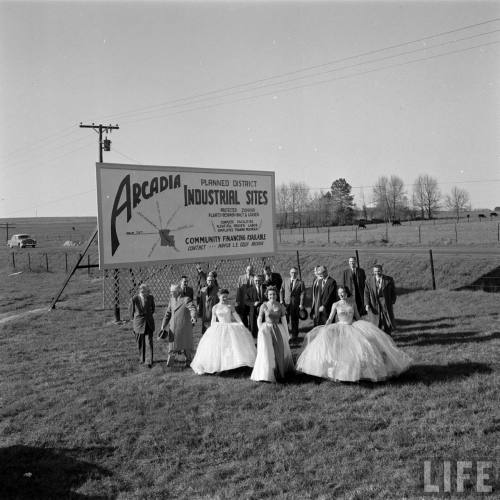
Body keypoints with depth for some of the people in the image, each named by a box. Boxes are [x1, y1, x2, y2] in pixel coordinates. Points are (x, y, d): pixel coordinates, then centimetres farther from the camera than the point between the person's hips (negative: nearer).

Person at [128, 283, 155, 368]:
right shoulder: (134, 299, -12)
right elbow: (131, 310, 5)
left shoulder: (150, 297, -4)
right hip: (139, 323, -1)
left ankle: (149, 361, -8)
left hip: (149, 323, 1)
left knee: (149, 342, -7)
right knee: (140, 343, 10)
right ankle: (141, 359, 28)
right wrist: (133, 319, 13)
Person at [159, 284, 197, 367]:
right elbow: (167, 314, 12)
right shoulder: (171, 300, 8)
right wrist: (163, 326, 8)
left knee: (186, 345, 9)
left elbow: (193, 309, -23)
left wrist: (193, 317, -45)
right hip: (173, 327, 4)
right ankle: (170, 362, 14)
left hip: (184, 327, -4)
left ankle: (188, 361, 26)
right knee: (172, 344, 5)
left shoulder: (186, 299, -9)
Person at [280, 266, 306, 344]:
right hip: (286, 303, 2)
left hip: (295, 304, -2)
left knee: (294, 321, 5)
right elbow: (282, 291, 11)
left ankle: (294, 338, 15)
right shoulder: (285, 280, 10)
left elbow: (302, 294, -3)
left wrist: (301, 304, -10)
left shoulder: (300, 282, 0)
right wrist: (282, 300, 0)